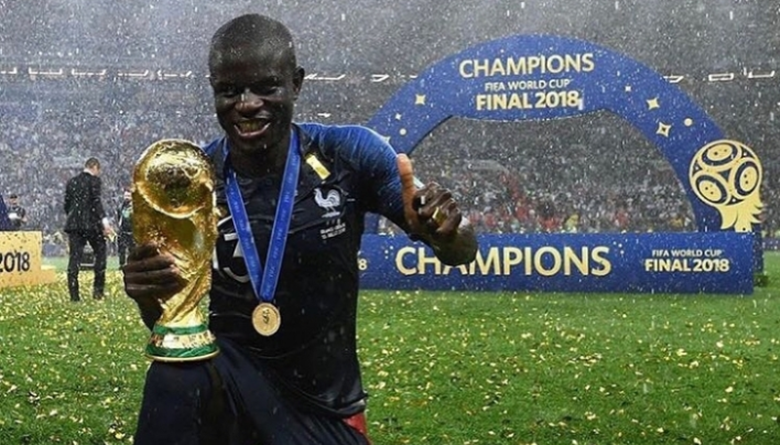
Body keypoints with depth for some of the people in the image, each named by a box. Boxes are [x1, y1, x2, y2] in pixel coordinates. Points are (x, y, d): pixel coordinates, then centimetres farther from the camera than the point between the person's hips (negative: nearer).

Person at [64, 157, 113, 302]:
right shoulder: (94, 180, -3)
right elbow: (96, 201, -14)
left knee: (74, 258, 3)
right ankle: (98, 289, 4)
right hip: (91, 223, -5)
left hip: (74, 223, 5)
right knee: (100, 253, 9)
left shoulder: (71, 182, 14)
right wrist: (104, 221, -17)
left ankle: (74, 294, 0)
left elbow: (67, 204, 16)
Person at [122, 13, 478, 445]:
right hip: (229, 378, -1)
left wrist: (447, 230, -34)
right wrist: (148, 295, -31)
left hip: (326, 406, 2)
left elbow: (461, 253, -9)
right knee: (176, 376, -33)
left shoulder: (349, 155, -12)